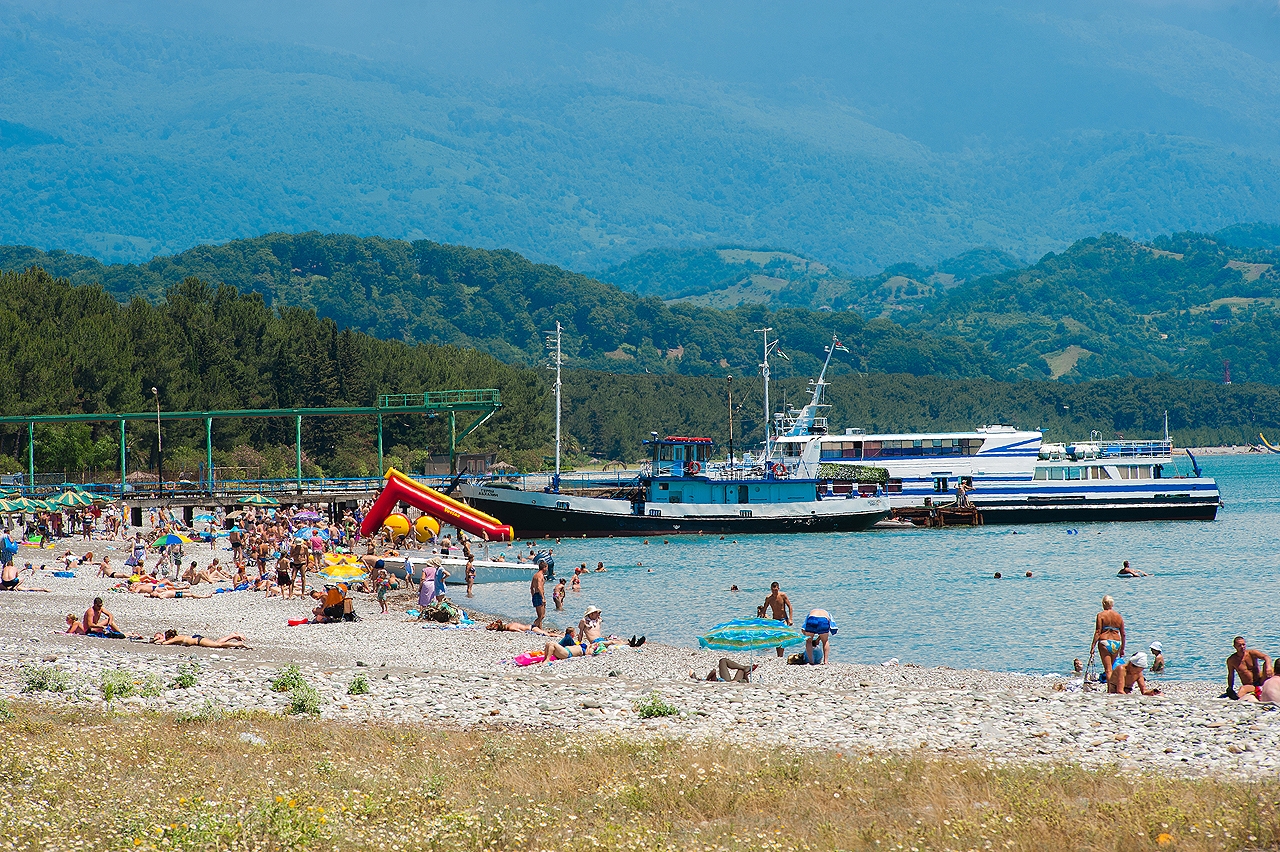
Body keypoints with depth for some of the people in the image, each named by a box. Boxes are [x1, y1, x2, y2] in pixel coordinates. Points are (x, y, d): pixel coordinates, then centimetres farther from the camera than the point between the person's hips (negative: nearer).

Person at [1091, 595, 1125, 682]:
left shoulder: (1101, 615, -2)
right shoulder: (1119, 616, 9)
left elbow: (1098, 632, -8)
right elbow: (1123, 634, 11)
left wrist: (1093, 645, -6)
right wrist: (1122, 648, 20)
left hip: (1104, 643, -4)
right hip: (1116, 643, 4)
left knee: (1108, 670, -5)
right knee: (1111, 667, 19)